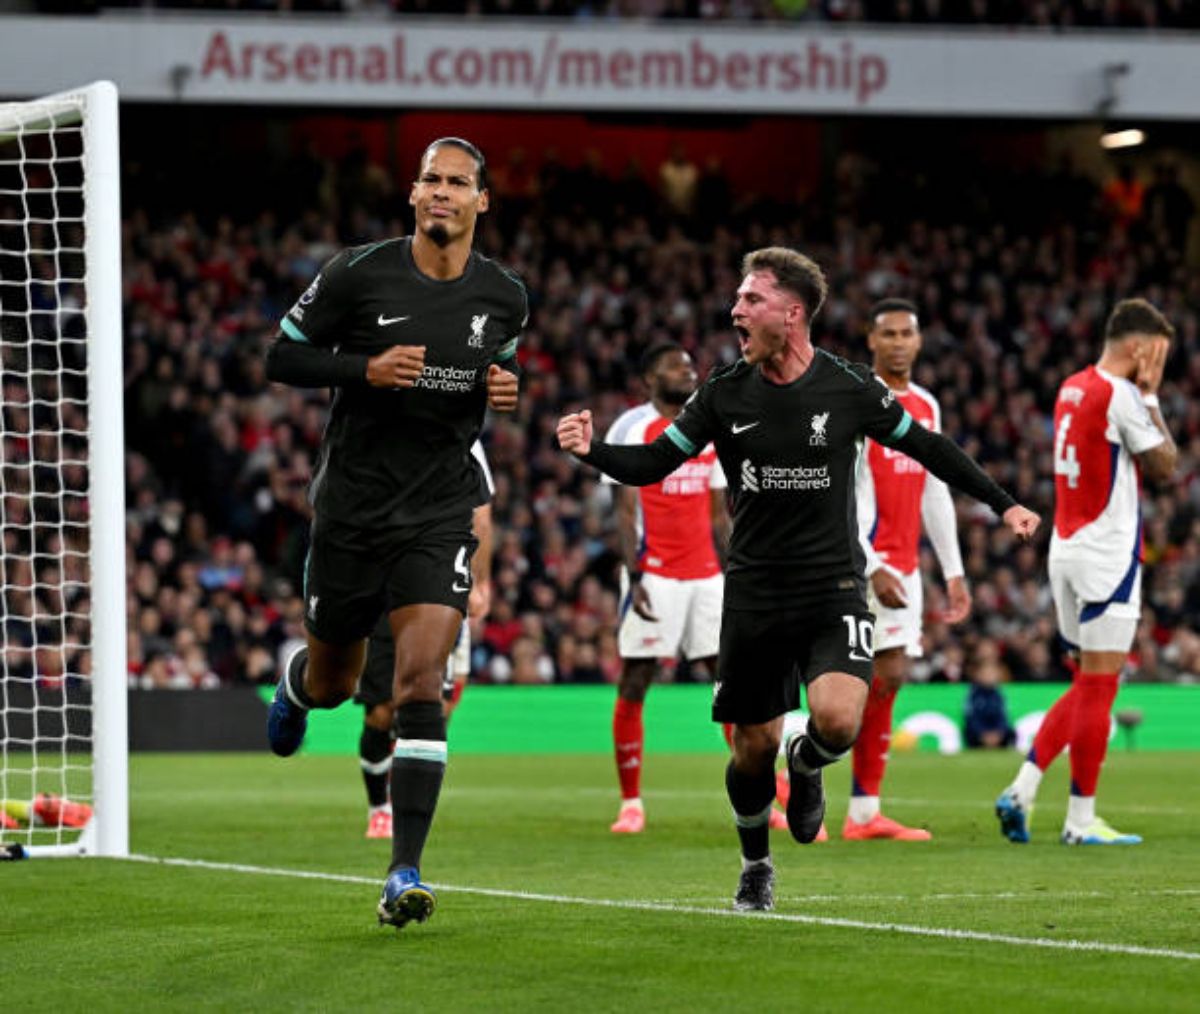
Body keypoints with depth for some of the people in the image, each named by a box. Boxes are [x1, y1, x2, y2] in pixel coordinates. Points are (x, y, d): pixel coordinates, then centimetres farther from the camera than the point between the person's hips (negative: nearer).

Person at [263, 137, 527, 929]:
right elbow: (282, 359, -2)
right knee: (334, 681, 14)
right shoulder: (359, 275, -8)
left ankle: (405, 875, -15)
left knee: (422, 681, -15)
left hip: (441, 513, 0)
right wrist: (367, 369, -18)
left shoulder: (504, 297, 1)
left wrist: (505, 389, -3)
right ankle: (299, 685, 56)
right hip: (353, 502, 0)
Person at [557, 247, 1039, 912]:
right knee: (753, 746, 5)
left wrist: (1001, 504, 10)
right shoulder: (724, 394, -2)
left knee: (838, 719, -23)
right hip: (753, 595, 2)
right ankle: (755, 865, 31)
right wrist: (593, 450, -19)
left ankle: (806, 765, 14)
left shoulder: (850, 388, -5)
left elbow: (925, 447, 8)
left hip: (833, 588, -2)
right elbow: (652, 463, 1)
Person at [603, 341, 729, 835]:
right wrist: (635, 578, -16)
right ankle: (631, 803, 5)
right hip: (654, 574, -5)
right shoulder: (632, 429, -4)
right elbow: (625, 511, -8)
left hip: (705, 574, 5)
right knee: (634, 685, -2)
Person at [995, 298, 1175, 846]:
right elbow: (1163, 466, -8)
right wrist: (1150, 395, -2)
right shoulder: (1121, 395, -14)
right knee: (1098, 683, -3)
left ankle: (1022, 789, 6)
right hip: (1108, 550, -9)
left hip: (1067, 546, 9)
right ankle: (1081, 818, 0)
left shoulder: (1071, 389, 12)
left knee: (1088, 684, 15)